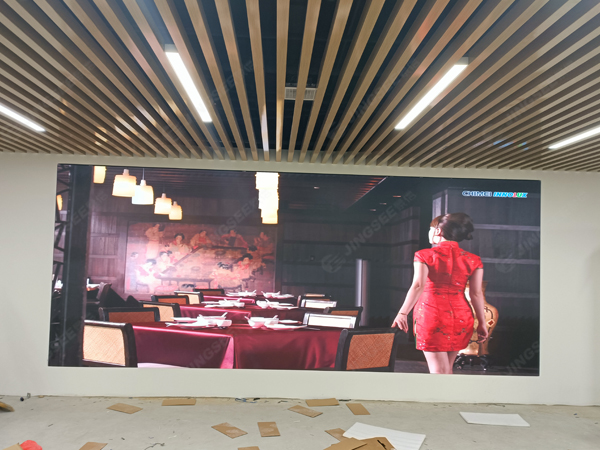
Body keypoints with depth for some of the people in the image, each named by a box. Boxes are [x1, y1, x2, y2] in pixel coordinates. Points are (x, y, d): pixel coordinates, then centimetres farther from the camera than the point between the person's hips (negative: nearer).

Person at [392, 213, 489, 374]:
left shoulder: (425, 255, -5)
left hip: (431, 314, -4)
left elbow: (418, 286, -17)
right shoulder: (472, 260, 4)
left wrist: (403, 313, -18)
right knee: (447, 367, 21)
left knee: (439, 370, -1)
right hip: (460, 318, 4)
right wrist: (482, 322, 8)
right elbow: (476, 293, 1)